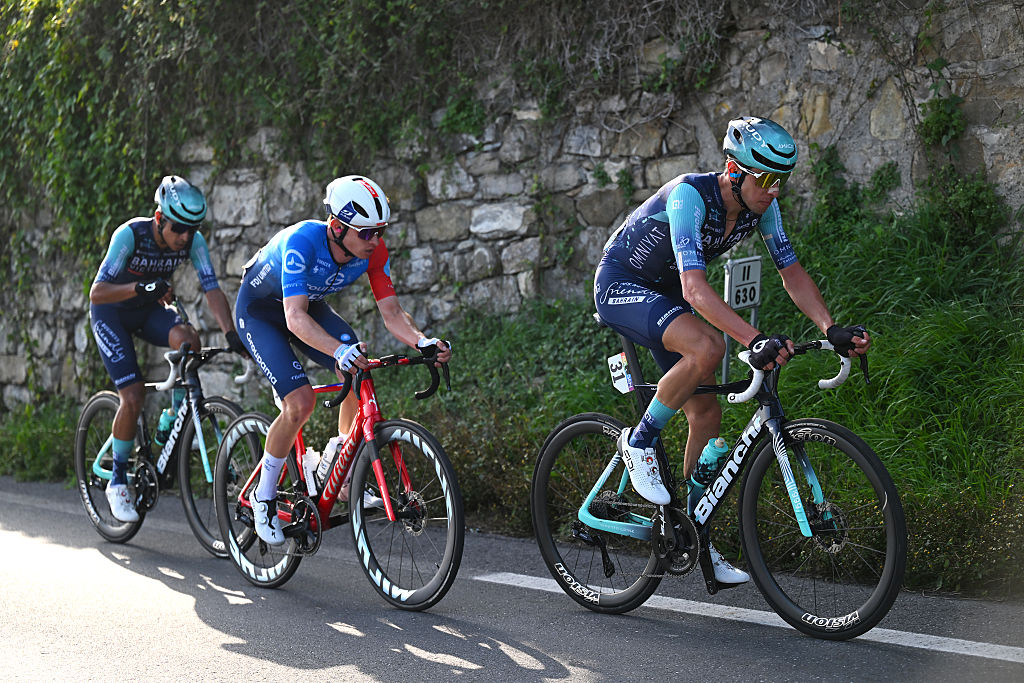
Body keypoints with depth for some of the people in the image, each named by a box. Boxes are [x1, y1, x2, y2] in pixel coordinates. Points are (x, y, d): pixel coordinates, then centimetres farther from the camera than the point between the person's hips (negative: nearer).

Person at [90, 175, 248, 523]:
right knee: (134, 395, -18)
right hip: (111, 311, -4)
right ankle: (118, 481, -1)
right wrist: (141, 287, -49)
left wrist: (231, 334, -35)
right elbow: (97, 293, -33)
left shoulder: (193, 241, -18)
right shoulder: (130, 234, -29)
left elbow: (212, 289, -21)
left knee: (187, 338, -30)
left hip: (150, 308, 4)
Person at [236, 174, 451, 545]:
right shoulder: (301, 241, -39)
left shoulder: (373, 250, -22)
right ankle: (264, 496, -1)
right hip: (260, 311, -5)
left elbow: (391, 311, -22)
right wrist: (339, 350, -64)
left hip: (310, 304, 5)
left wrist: (423, 342, -42)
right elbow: (295, 319, -47)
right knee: (300, 401, -22)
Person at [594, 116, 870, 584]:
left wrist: (832, 329, -25)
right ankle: (640, 441, -13)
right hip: (620, 285, -8)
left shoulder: (761, 205, -10)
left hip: (664, 294, 8)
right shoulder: (690, 195, -33)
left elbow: (791, 272, -9)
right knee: (706, 347, -34)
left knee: (707, 413, 0)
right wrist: (755, 340, -53)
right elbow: (695, 287, -43)